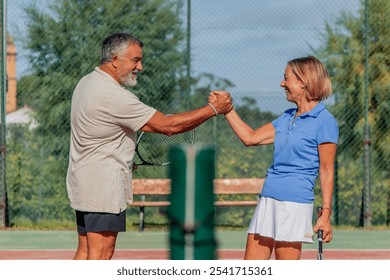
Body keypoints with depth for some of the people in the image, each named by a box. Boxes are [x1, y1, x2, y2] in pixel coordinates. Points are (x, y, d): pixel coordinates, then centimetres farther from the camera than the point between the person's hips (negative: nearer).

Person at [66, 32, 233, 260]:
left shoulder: (88, 83, 10)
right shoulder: (113, 96, -21)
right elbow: (167, 125, -19)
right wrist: (214, 109, -13)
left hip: (84, 183, 10)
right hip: (103, 187, -10)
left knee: (86, 251, 11)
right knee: (101, 253, -8)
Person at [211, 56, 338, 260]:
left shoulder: (324, 122, -7)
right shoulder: (287, 118, 17)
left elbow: (326, 171, -9)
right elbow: (250, 138, 21)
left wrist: (326, 214, -13)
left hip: (295, 201, -8)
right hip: (267, 199, 8)